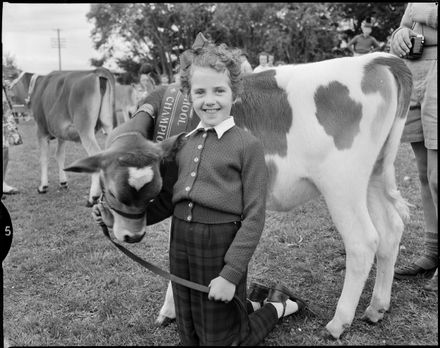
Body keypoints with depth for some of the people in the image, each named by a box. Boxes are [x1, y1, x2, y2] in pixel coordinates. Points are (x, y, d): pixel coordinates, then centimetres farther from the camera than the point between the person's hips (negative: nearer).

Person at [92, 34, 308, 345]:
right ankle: (254, 302, 38)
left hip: (222, 247, -6)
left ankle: (278, 306, 32)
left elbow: (254, 217, -13)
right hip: (180, 244, 6)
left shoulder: (247, 145, -11)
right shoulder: (184, 143, 5)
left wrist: (231, 275, -16)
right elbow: (169, 200, 11)